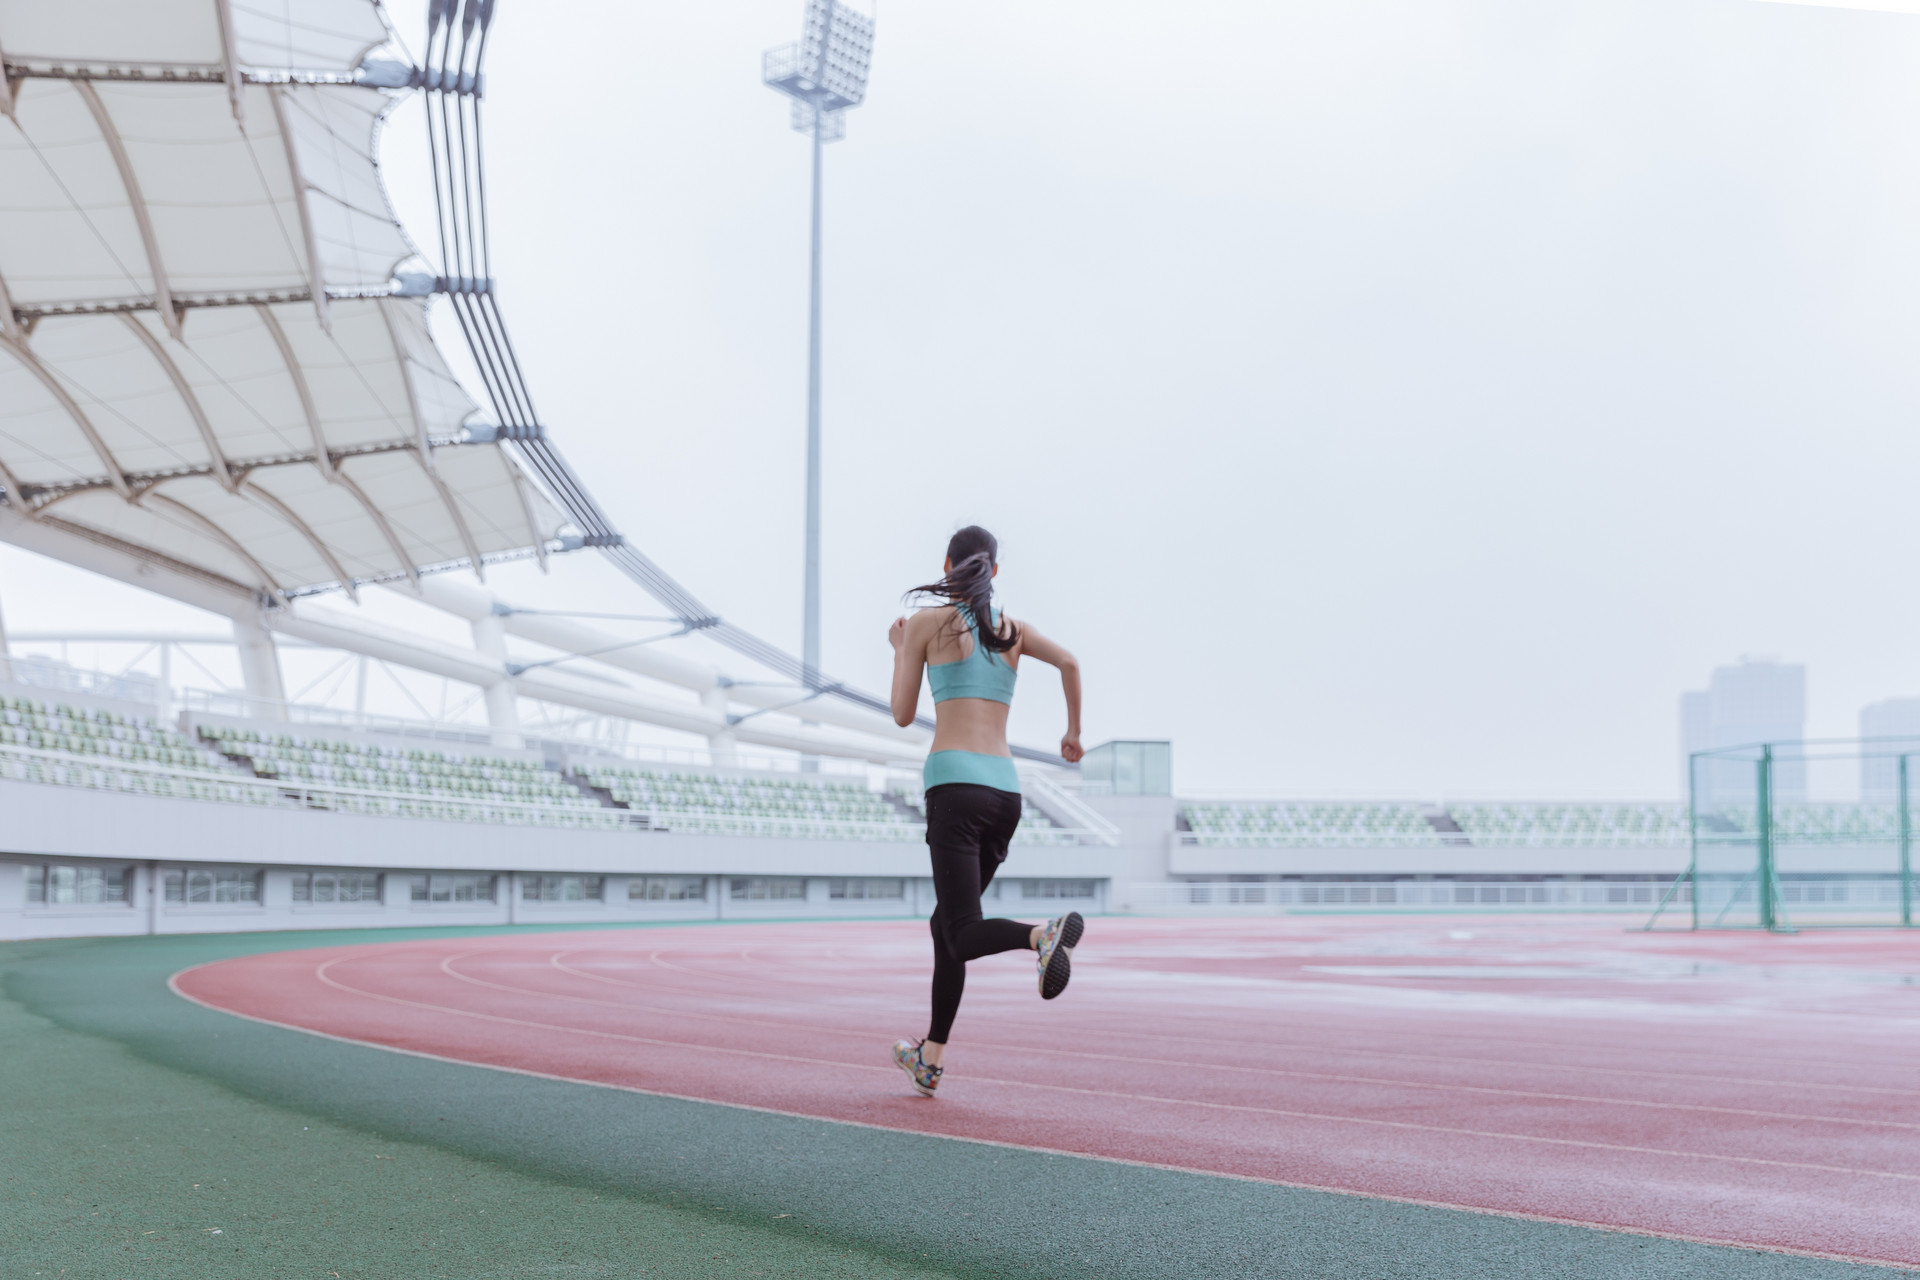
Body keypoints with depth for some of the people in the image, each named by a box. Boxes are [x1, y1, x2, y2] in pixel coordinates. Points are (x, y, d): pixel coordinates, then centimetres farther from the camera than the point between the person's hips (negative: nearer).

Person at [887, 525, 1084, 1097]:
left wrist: (899, 651, 25)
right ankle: (931, 1060, 21)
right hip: (1005, 790, 5)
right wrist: (1073, 733, 12)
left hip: (955, 782, -5)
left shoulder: (927, 623, 6)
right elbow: (1069, 662, -1)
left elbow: (902, 715, 9)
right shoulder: (1013, 630, 15)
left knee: (963, 936, -11)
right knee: (947, 923, 18)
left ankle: (1045, 934, -42)